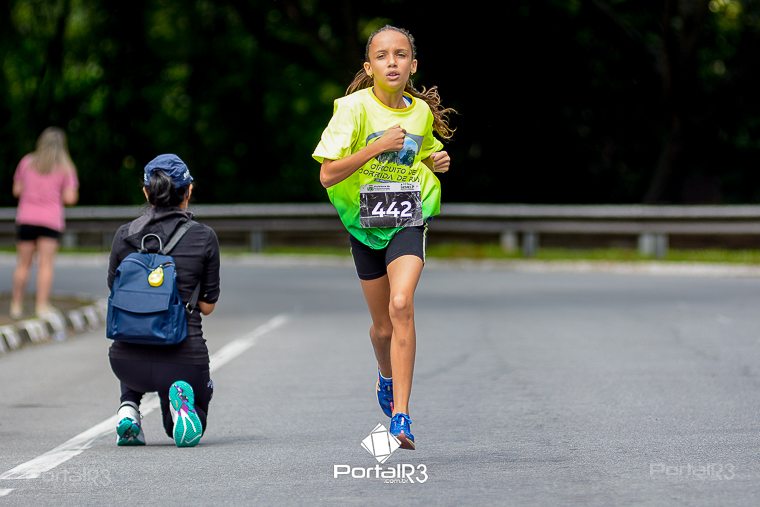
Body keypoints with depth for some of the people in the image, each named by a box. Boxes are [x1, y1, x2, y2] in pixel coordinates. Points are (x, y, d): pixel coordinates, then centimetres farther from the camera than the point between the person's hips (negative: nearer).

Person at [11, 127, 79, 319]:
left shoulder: (27, 162, 7)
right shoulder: (65, 168, 1)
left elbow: (17, 190, 10)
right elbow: (70, 198, -5)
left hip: (26, 218, 2)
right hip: (51, 220, -2)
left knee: (23, 265, 10)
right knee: (46, 265, -2)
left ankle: (16, 305, 12)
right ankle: (41, 305, -10)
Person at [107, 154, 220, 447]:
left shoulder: (124, 236, 1)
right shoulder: (204, 238, -3)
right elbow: (208, 305, 4)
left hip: (127, 363, 2)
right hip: (184, 359, -2)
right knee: (187, 432, 26)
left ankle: (129, 407, 13)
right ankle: (182, 401, -10)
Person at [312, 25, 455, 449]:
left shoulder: (421, 110, 1)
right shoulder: (354, 107, -11)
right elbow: (327, 175, -18)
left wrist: (438, 161, 0)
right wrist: (378, 146, -24)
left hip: (408, 220, 0)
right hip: (364, 223, 0)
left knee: (401, 305, -23)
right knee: (383, 325, 12)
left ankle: (401, 415, -24)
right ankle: (387, 375, 48)